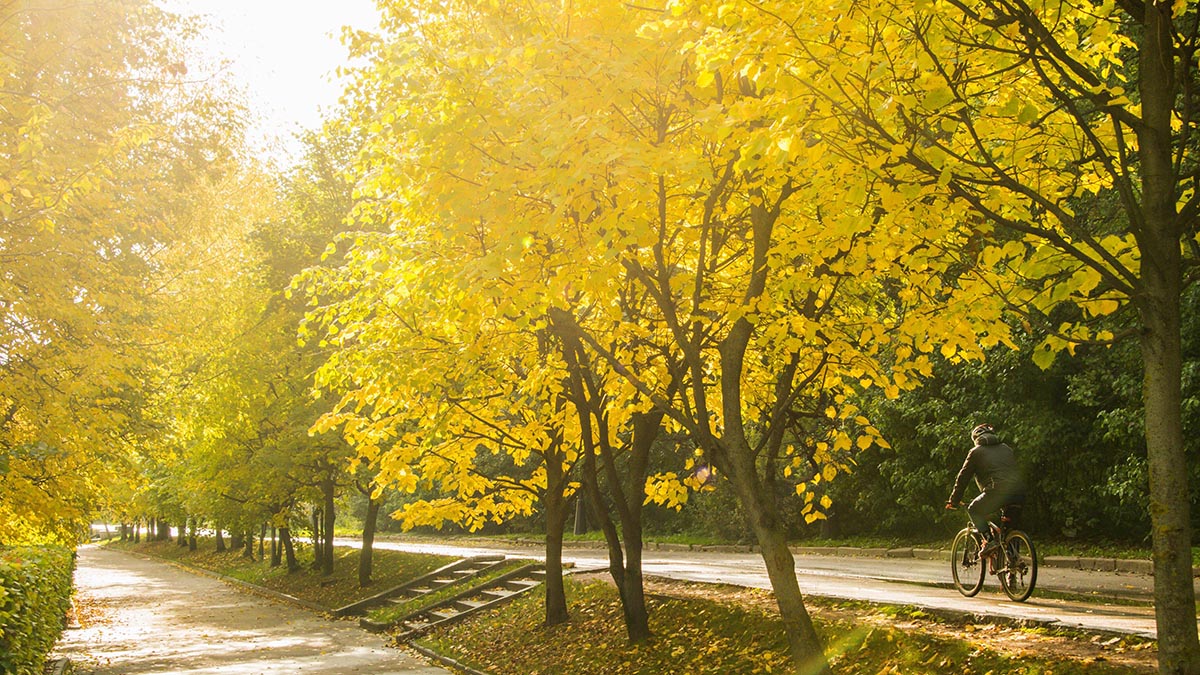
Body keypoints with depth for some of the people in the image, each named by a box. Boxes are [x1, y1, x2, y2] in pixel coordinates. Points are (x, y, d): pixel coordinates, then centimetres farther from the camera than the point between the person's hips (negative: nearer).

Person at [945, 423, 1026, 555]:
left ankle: (989, 540, -3)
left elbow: (963, 477, 17)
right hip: (1019, 492, 5)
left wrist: (953, 501, 25)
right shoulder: (1007, 449, 30)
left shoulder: (976, 451, 15)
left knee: (974, 510, 15)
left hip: (998, 491, -5)